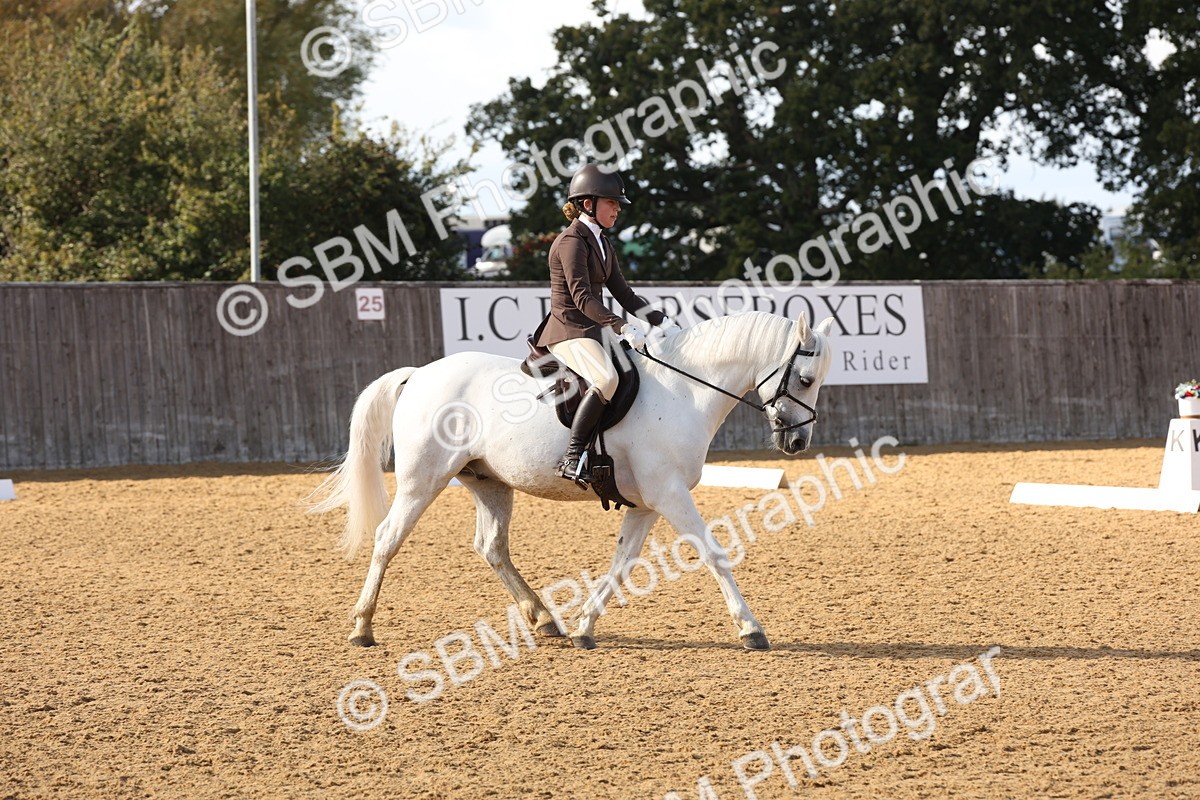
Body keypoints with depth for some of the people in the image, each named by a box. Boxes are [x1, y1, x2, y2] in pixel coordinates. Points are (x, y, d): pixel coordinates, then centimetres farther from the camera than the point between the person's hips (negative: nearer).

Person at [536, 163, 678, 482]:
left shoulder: (603, 244, 17)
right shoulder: (572, 242, -13)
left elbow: (623, 294, 19)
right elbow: (581, 297, -23)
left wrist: (663, 322, 7)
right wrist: (623, 327, -33)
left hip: (592, 331, 10)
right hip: (568, 331, -10)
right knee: (606, 379, -34)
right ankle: (572, 458, -35)